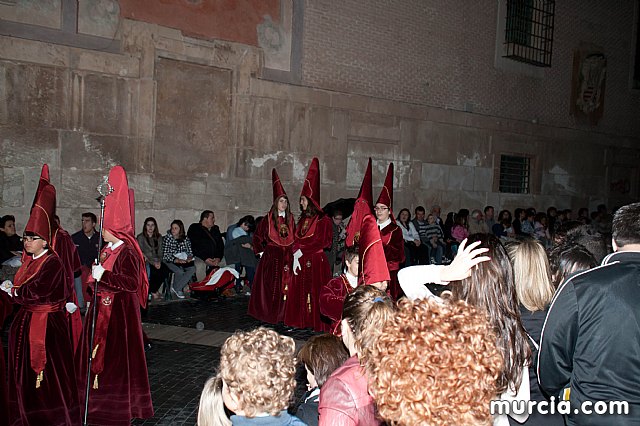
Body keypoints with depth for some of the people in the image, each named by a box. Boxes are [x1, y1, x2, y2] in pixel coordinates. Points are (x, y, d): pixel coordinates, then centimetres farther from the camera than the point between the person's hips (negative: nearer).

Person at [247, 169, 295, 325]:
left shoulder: (290, 219, 10)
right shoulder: (268, 218, -1)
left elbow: (293, 237, 17)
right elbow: (257, 236, 5)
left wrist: (295, 251, 8)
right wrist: (261, 251, 1)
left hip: (287, 256, 3)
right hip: (271, 256, -3)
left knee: (285, 286, 3)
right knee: (270, 286, -2)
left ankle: (282, 314, 11)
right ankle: (267, 313, 8)